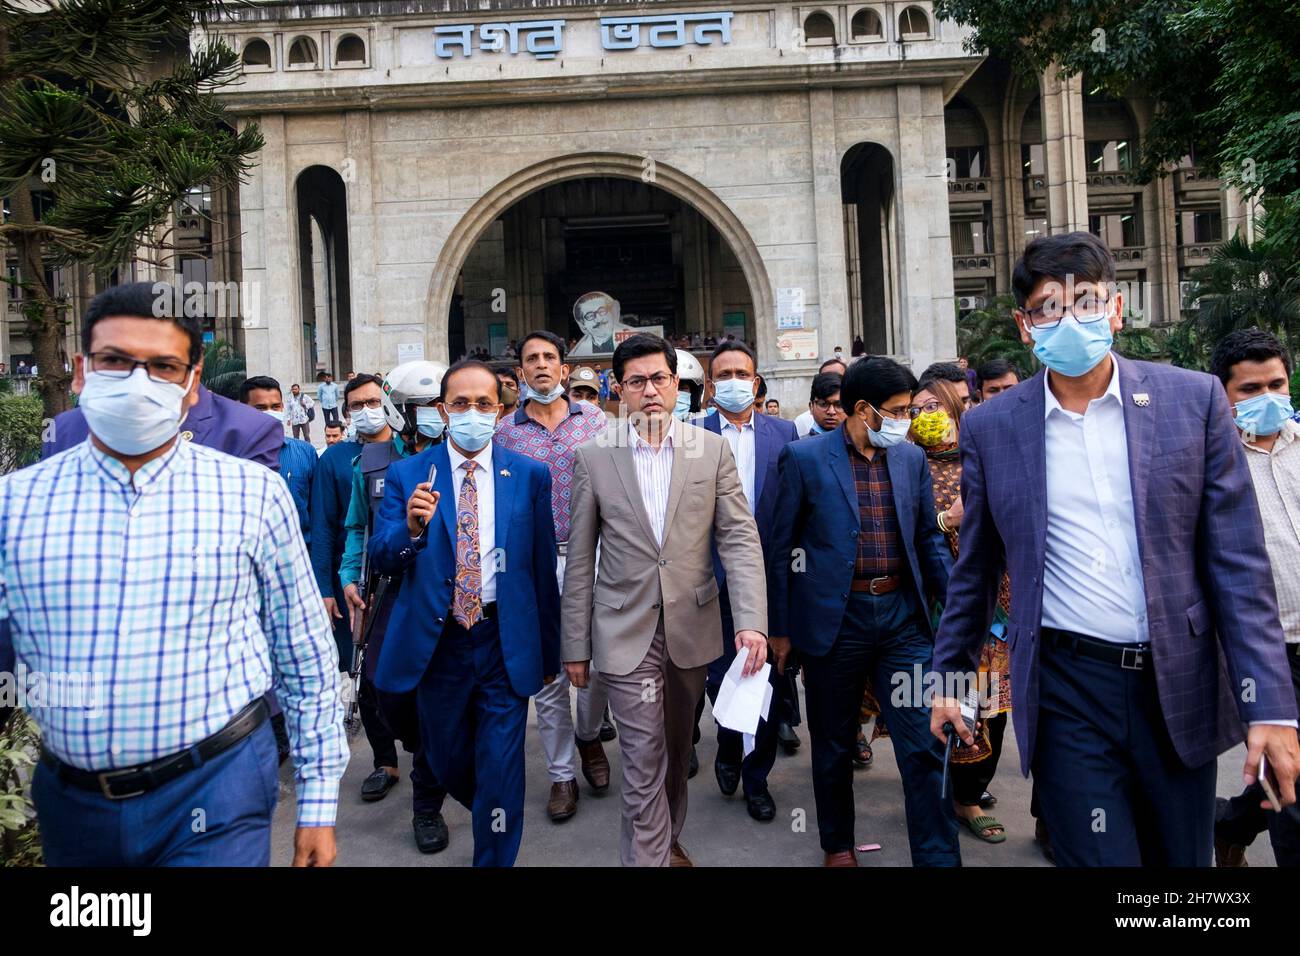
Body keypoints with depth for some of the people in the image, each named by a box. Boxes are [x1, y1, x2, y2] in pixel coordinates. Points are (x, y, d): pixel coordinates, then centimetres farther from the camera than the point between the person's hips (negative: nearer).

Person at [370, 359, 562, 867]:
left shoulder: (529, 475, -2)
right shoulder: (407, 474, -1)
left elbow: (544, 568, 1)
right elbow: (381, 558, -7)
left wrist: (550, 649, 5)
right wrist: (412, 528, -29)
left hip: (507, 643, -2)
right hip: (438, 642, 2)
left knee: (500, 773, 2)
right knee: (447, 761, 19)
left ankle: (497, 854, 26)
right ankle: (497, 819, 49)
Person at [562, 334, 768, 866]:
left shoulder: (712, 450, 0)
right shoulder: (593, 457, -2)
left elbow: (739, 539, -5)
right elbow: (580, 559, 0)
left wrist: (751, 620, -17)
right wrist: (576, 645, 1)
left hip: (691, 627, 2)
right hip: (626, 631, -2)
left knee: (677, 747, 19)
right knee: (643, 759, -1)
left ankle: (668, 840, 42)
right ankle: (647, 857, 14)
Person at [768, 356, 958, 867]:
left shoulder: (911, 457, 6)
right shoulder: (805, 457, -6)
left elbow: (928, 538, 13)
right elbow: (781, 547, -2)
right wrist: (780, 628, -1)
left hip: (903, 615, 3)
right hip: (834, 618, -2)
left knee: (925, 746, 2)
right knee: (833, 746, 15)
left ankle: (938, 856, 17)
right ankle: (838, 844, 36)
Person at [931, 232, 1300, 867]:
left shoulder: (1194, 399, -2)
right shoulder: (990, 428, -1)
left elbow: (1238, 563, -3)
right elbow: (975, 571, 8)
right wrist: (948, 676, 10)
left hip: (1179, 688, 2)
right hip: (1065, 690, -1)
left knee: (1182, 856, 18)